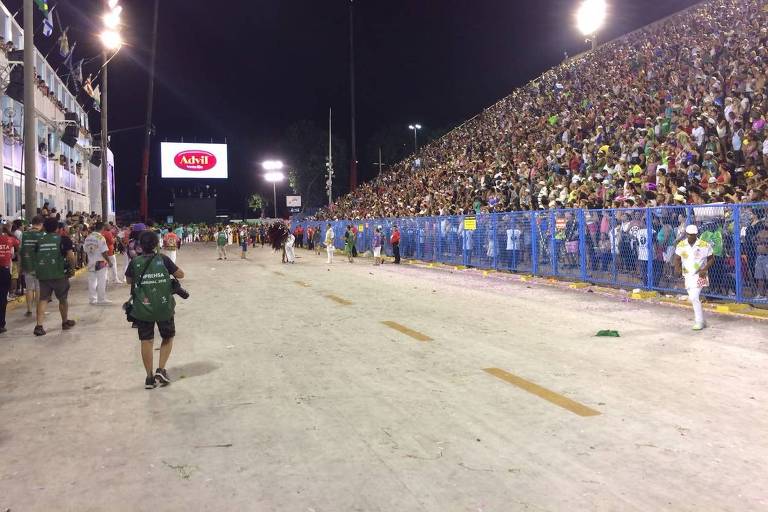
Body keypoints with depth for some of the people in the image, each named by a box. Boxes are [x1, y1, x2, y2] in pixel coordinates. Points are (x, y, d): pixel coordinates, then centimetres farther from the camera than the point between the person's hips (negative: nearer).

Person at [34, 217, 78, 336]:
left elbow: (36, 257, 10)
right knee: (63, 299, 13)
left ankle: (39, 326, -7)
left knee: (43, 299, 5)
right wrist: (72, 268, 2)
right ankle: (65, 322, 29)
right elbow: (71, 257, -13)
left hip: (43, 274, 3)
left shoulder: (40, 240, 8)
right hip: (59, 274, -3)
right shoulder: (63, 239, -4)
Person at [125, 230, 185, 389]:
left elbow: (129, 280, 10)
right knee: (168, 337, 19)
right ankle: (161, 369, 7)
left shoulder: (135, 262, -5)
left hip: (142, 309, 1)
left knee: (146, 342, 10)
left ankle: (150, 377, 14)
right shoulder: (163, 259, -9)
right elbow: (181, 274, -2)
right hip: (164, 307, -1)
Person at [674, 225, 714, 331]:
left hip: (699, 275, -5)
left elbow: (711, 259, -2)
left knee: (694, 297, -15)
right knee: (692, 298, 12)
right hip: (687, 275, 5)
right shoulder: (681, 245, 2)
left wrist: (704, 269, -15)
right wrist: (678, 268, -15)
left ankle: (699, 322, -5)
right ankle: (700, 318, 28)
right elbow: (677, 259, 5)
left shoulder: (705, 245, -9)